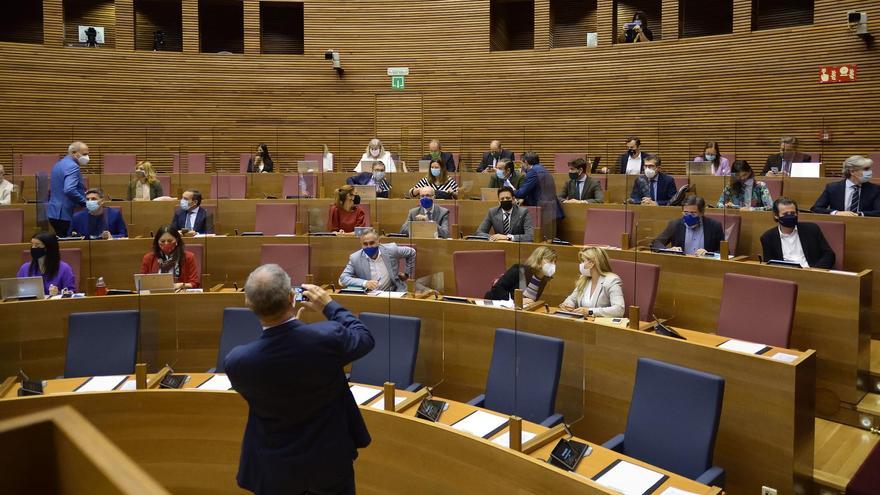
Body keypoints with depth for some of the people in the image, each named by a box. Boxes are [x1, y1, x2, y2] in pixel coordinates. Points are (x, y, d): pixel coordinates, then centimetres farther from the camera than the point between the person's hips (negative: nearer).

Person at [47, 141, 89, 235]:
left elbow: (52, 190, 24)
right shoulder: (72, 166, -15)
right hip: (65, 214, -10)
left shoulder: (59, 164, 16)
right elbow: (69, 190, -28)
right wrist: (85, 202, -20)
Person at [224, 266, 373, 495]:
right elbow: (366, 338, -4)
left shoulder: (237, 361, -25)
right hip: (330, 460, 0)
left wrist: (289, 324, 9)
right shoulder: (329, 337, -28)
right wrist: (329, 306, 6)